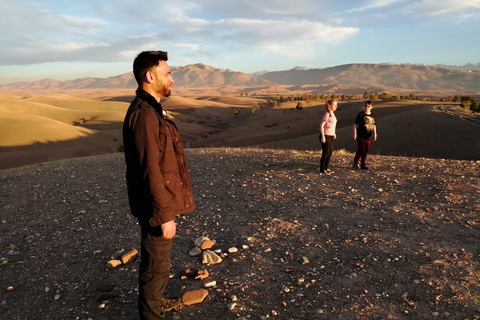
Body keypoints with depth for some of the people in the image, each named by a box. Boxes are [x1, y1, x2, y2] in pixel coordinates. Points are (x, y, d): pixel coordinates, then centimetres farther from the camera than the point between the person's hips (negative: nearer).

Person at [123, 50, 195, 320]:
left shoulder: (151, 109, 9)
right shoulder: (144, 114, -24)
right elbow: (151, 173, -26)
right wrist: (165, 215, -20)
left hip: (162, 202, 10)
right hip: (156, 207, -10)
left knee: (156, 260, 26)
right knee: (157, 265, 8)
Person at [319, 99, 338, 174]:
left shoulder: (332, 114, 12)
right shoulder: (327, 114, -15)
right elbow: (321, 125, -19)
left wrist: (334, 133, 24)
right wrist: (323, 136, -22)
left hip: (331, 136, 9)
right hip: (326, 136, -9)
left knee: (330, 153, 14)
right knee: (325, 153, -2)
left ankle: (326, 168, 24)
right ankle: (322, 169, 8)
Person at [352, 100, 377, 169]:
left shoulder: (373, 115, 11)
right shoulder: (361, 114, -4)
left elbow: (374, 125, 19)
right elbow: (355, 124, -4)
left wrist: (375, 134, 13)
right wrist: (355, 133, -10)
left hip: (368, 136, 5)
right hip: (361, 136, -5)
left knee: (366, 151, 6)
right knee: (360, 150, -8)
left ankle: (363, 164, 16)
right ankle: (355, 164, 3)